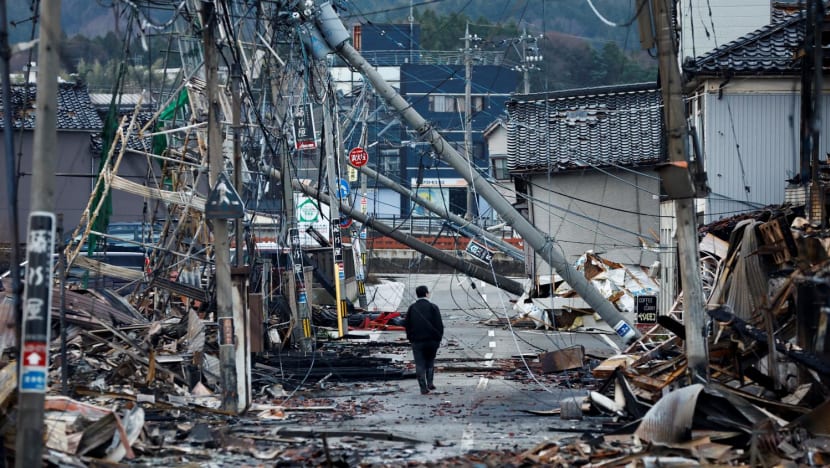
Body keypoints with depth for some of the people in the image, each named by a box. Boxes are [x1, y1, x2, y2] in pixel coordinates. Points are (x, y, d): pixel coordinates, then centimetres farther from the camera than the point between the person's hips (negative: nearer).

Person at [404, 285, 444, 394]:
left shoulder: (412, 308, 3)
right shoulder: (433, 307, -4)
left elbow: (407, 325, 6)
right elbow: (439, 325, -6)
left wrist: (410, 338, 15)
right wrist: (439, 338, 4)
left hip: (417, 340, 1)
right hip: (432, 340, -1)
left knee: (420, 365, 2)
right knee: (430, 362, 17)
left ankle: (423, 387, -3)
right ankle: (430, 383, 9)